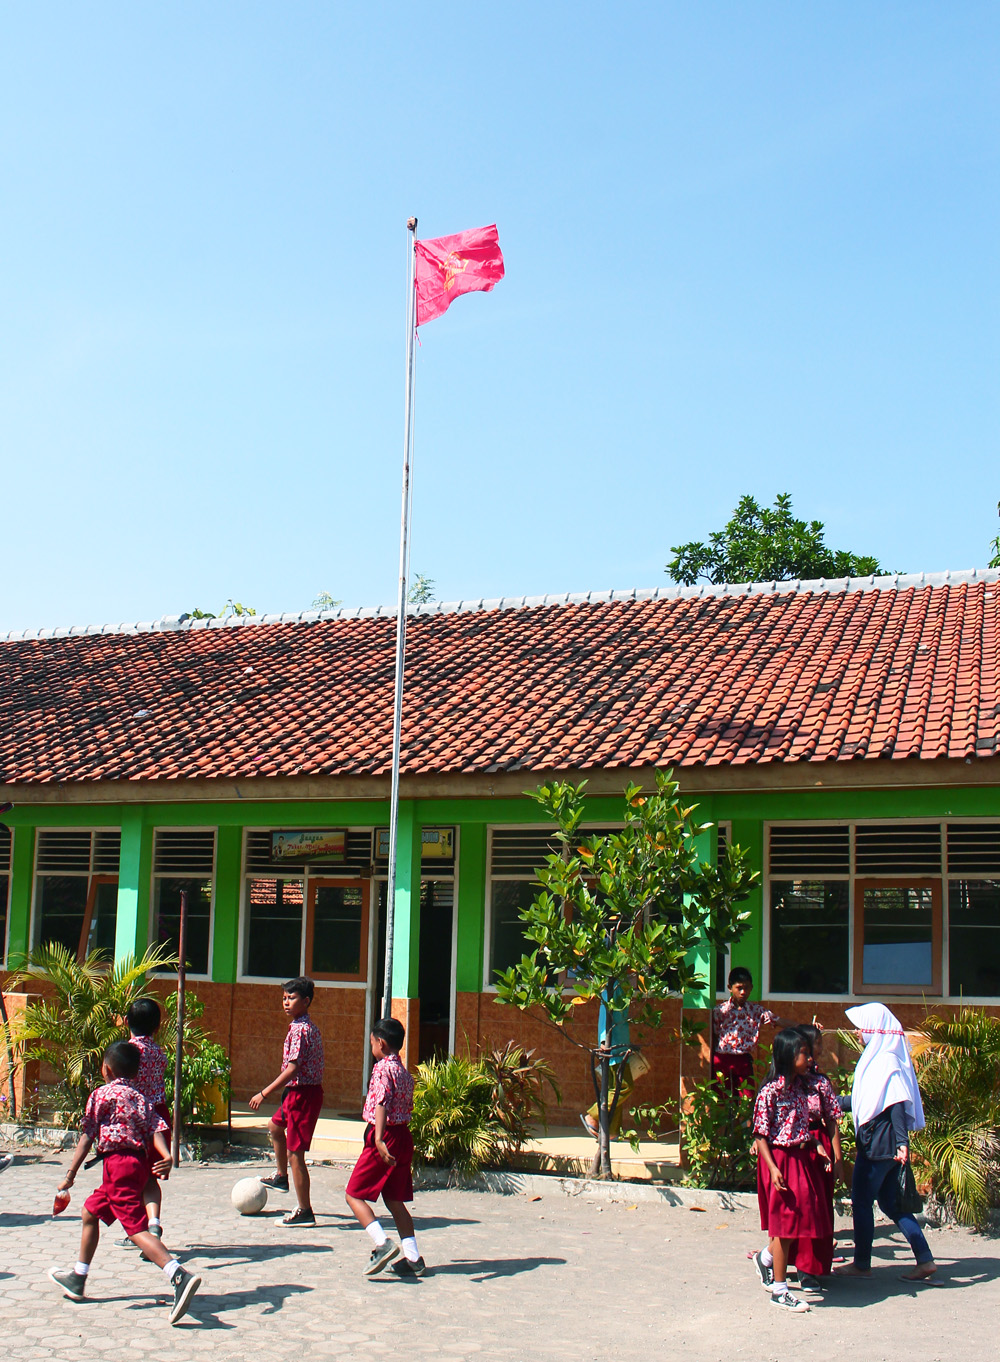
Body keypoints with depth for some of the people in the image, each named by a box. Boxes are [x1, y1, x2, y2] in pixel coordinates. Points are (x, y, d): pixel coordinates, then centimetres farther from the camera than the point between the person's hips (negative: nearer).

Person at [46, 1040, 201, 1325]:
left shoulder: (101, 1094, 0)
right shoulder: (139, 1098, 17)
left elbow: (87, 1137, -4)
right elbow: (156, 1128, -1)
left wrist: (70, 1176, 0)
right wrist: (167, 1157, -15)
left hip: (118, 1163, -8)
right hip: (139, 1162, 8)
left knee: (136, 1228, -16)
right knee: (90, 1212, 25)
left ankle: (180, 1277, -35)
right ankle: (77, 1279, 38)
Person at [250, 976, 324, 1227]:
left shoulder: (299, 1029, -19)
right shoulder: (309, 1026, 11)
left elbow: (292, 1069, -25)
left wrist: (264, 1093, -22)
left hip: (302, 1093, -11)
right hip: (298, 1092, 11)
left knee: (295, 1152, -5)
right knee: (275, 1126, 31)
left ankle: (305, 1212, 0)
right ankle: (281, 1177, 47)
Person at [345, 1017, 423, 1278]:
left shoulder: (383, 1069, -13)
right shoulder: (405, 1072, 13)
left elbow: (382, 1103, -26)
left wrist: (379, 1139, -37)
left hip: (385, 1138, -8)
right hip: (404, 1136, 8)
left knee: (354, 1195, -1)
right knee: (395, 1200, 13)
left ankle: (382, 1243, -17)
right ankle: (413, 1258, 9)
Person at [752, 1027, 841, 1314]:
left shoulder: (808, 1087, 4)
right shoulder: (770, 1092, -15)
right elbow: (760, 1135, -14)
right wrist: (773, 1168, -21)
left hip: (804, 1158, 7)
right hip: (780, 1160, -7)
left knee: (799, 1220, 11)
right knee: (787, 1221, 0)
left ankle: (766, 1257, 38)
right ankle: (779, 1290, 13)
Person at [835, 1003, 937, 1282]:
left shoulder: (887, 1061, -16)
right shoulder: (877, 1057, 14)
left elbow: (897, 1103, -25)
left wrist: (902, 1141, -33)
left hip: (879, 1144, -10)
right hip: (878, 1142, 10)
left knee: (861, 1201, 1)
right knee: (890, 1202, 12)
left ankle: (861, 1264, 11)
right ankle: (925, 1260, 11)